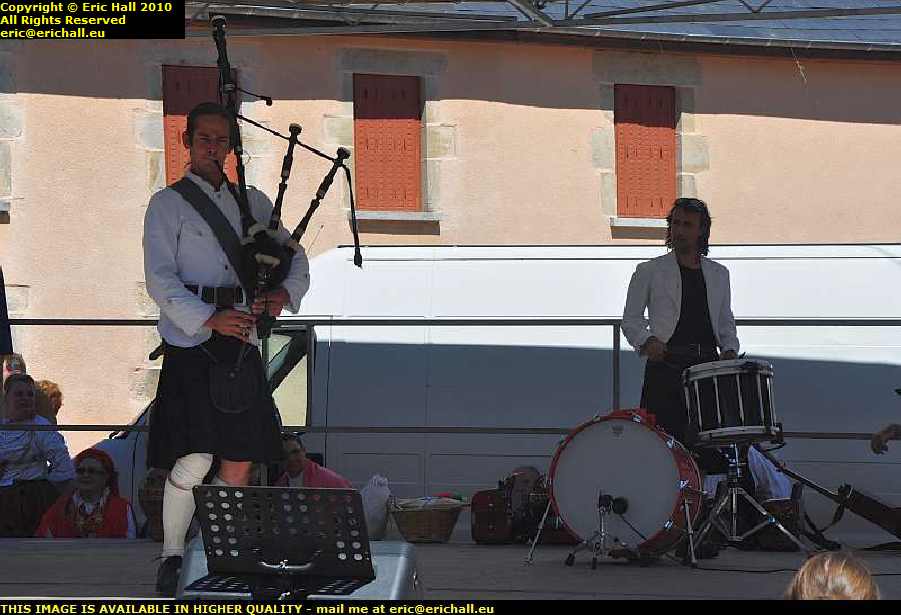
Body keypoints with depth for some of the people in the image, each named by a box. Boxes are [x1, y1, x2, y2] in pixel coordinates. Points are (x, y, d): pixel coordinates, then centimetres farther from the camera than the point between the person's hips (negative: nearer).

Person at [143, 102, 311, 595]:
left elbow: (295, 257, 17)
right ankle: (172, 555, 3)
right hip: (191, 342, -5)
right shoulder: (168, 204, 3)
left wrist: (284, 294, -6)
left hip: (242, 341, 5)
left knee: (240, 459, 3)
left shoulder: (253, 202, 17)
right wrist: (209, 319, -20)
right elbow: (160, 280, -7)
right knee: (194, 457, -12)